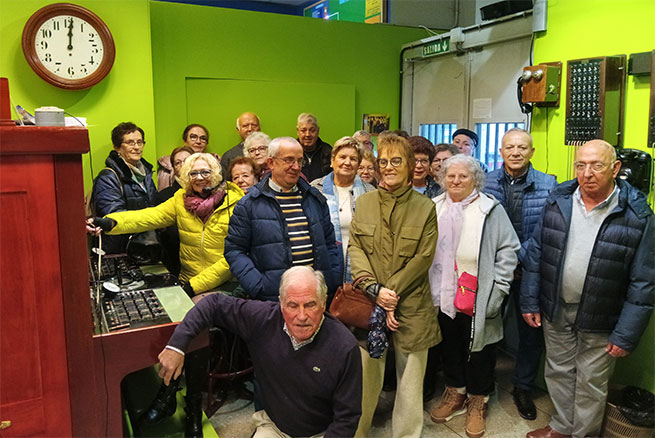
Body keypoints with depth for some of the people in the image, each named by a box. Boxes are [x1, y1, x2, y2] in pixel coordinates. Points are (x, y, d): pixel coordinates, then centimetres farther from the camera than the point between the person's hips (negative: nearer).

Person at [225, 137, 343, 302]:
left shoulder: (315, 198, 13)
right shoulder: (249, 204, 0)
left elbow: (330, 244, 17)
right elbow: (234, 250, -1)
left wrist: (334, 283, 6)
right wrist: (258, 288, -12)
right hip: (272, 299, -3)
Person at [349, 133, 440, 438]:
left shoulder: (425, 207, 1)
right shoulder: (364, 202, 7)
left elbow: (424, 257, -5)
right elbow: (355, 248, 1)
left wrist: (392, 291, -12)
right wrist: (374, 289, -11)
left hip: (411, 305, -1)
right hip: (370, 301, 1)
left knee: (411, 375, 7)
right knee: (366, 372, 7)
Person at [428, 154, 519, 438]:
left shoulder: (491, 210, -8)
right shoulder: (435, 208, 4)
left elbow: (509, 250, -7)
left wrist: (497, 289, -12)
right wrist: (425, 286, 6)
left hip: (478, 300, -4)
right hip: (443, 297, 4)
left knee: (478, 351, 10)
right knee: (450, 347, 18)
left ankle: (477, 401, 32)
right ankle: (455, 393, 39)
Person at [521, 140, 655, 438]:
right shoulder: (558, 200, -4)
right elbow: (535, 254, 2)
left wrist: (626, 335, -11)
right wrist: (530, 302, 1)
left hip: (599, 322, -3)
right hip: (555, 311, 3)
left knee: (591, 385, 14)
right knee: (558, 373, 20)